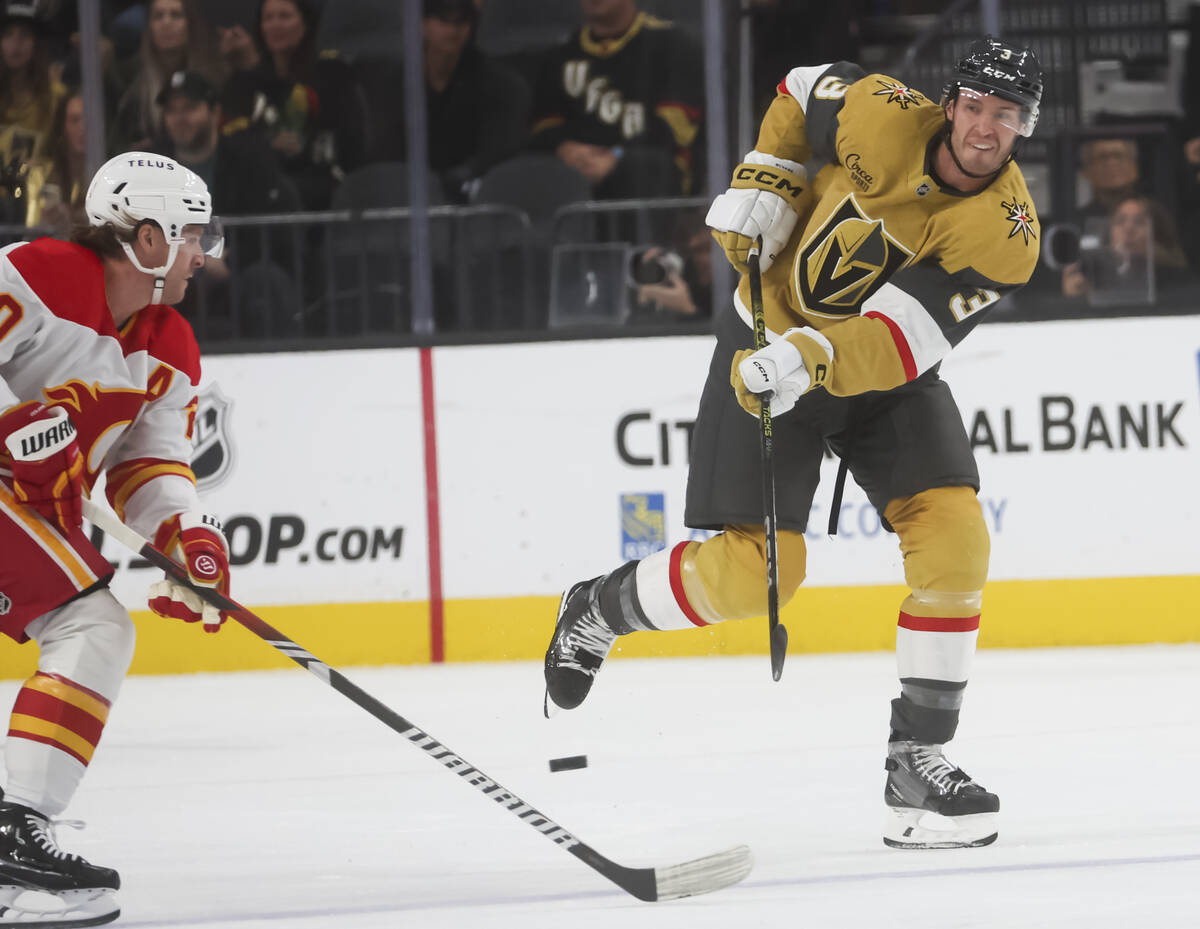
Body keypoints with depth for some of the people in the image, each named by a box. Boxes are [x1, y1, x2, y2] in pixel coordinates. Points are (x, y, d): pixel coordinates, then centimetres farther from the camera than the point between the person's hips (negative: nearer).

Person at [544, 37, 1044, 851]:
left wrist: (815, 358, -48)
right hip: (770, 344, -2)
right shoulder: (884, 120, -21)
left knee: (954, 539, -16)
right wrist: (763, 183, -7)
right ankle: (600, 611, 19)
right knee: (755, 571, -10)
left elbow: (900, 341, -33)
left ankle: (918, 764, -7)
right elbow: (803, 91, 4)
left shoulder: (1008, 235, -23)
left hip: (884, 370, 2)